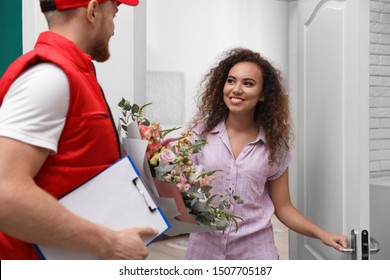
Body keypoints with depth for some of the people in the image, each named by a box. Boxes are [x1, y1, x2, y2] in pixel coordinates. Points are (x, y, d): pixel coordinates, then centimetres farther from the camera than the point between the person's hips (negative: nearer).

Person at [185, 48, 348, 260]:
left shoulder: (274, 145, 0)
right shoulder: (200, 133, -2)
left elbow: (282, 207, 5)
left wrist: (321, 234, -9)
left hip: (255, 250, 0)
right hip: (204, 248, 0)